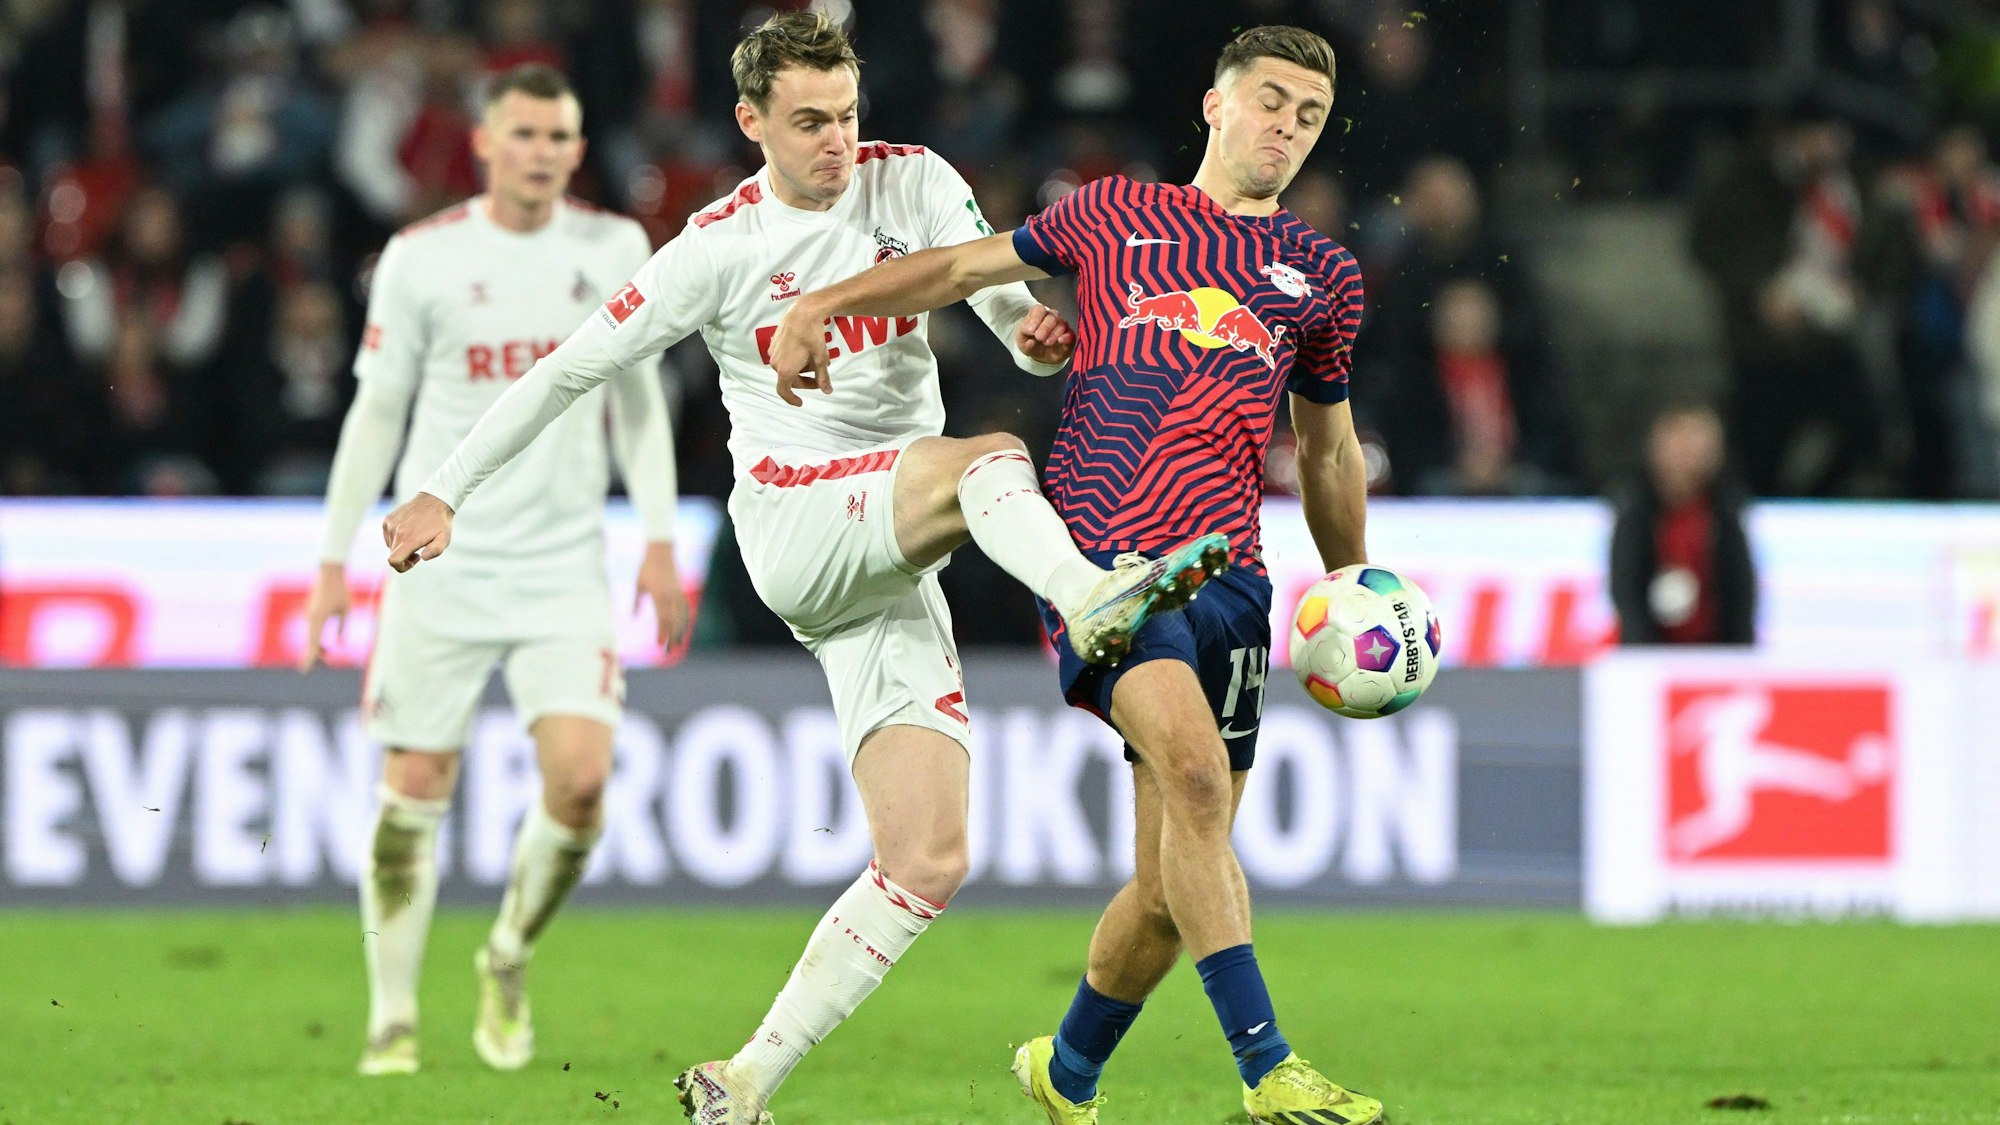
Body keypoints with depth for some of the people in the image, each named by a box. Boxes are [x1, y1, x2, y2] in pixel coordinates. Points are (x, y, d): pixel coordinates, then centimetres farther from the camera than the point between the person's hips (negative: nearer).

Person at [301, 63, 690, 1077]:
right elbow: (377, 410, 3)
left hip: (565, 565, 1)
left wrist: (659, 539, 6)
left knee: (582, 777, -13)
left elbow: (637, 397, 13)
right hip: (441, 564, -1)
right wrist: (335, 558, 1)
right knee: (415, 792, -1)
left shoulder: (613, 250, 4)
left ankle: (509, 962, 13)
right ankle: (393, 1016, 11)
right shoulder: (421, 258, -2)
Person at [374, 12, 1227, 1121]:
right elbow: (571, 368, 5)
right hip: (793, 521, -4)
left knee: (928, 862, -7)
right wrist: (444, 493, 4)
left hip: (896, 573, 4)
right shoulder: (721, 247, 0)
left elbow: (1028, 336, 7)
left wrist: (1042, 331, -18)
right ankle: (1094, 602, -65)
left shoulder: (914, 185, 9)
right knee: (987, 459, -33)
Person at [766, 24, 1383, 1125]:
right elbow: (966, 265, 22)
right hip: (1098, 554, -3)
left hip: (1225, 575, 3)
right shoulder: (1111, 215, 14)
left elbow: (1329, 448, 32)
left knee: (1172, 883, 1)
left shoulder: (1320, 274, 20)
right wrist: (817, 306, 11)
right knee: (1193, 768, -28)